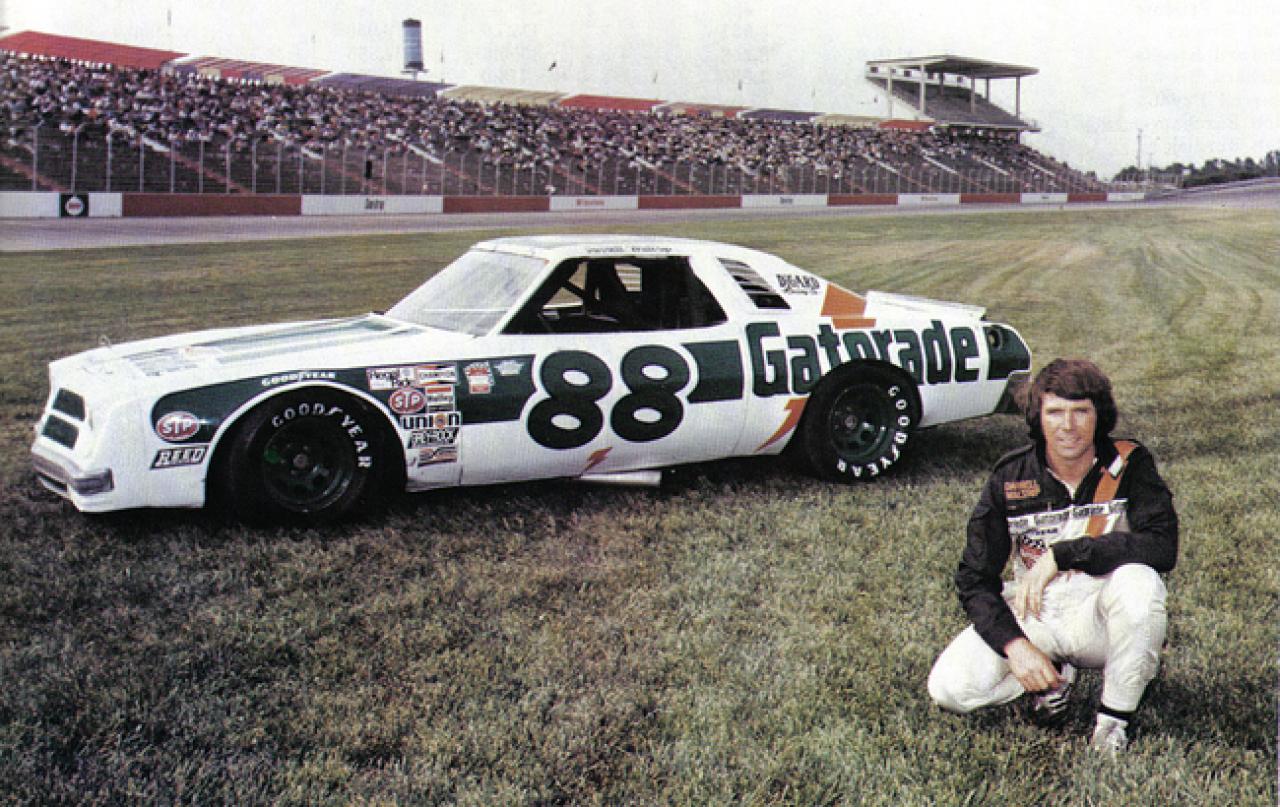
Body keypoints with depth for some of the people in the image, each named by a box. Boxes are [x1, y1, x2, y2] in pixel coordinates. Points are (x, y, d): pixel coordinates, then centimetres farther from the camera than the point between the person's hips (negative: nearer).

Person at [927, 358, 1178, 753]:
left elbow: (1162, 546, -26)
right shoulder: (1010, 478, -8)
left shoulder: (1128, 465, -11)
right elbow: (974, 578, -6)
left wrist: (1061, 554, -29)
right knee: (949, 688, -19)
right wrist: (1014, 645, -22)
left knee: (1138, 580, -36)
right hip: (1035, 616, 2)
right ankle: (1056, 672, 11)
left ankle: (1114, 719, -13)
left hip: (1101, 616, -1)